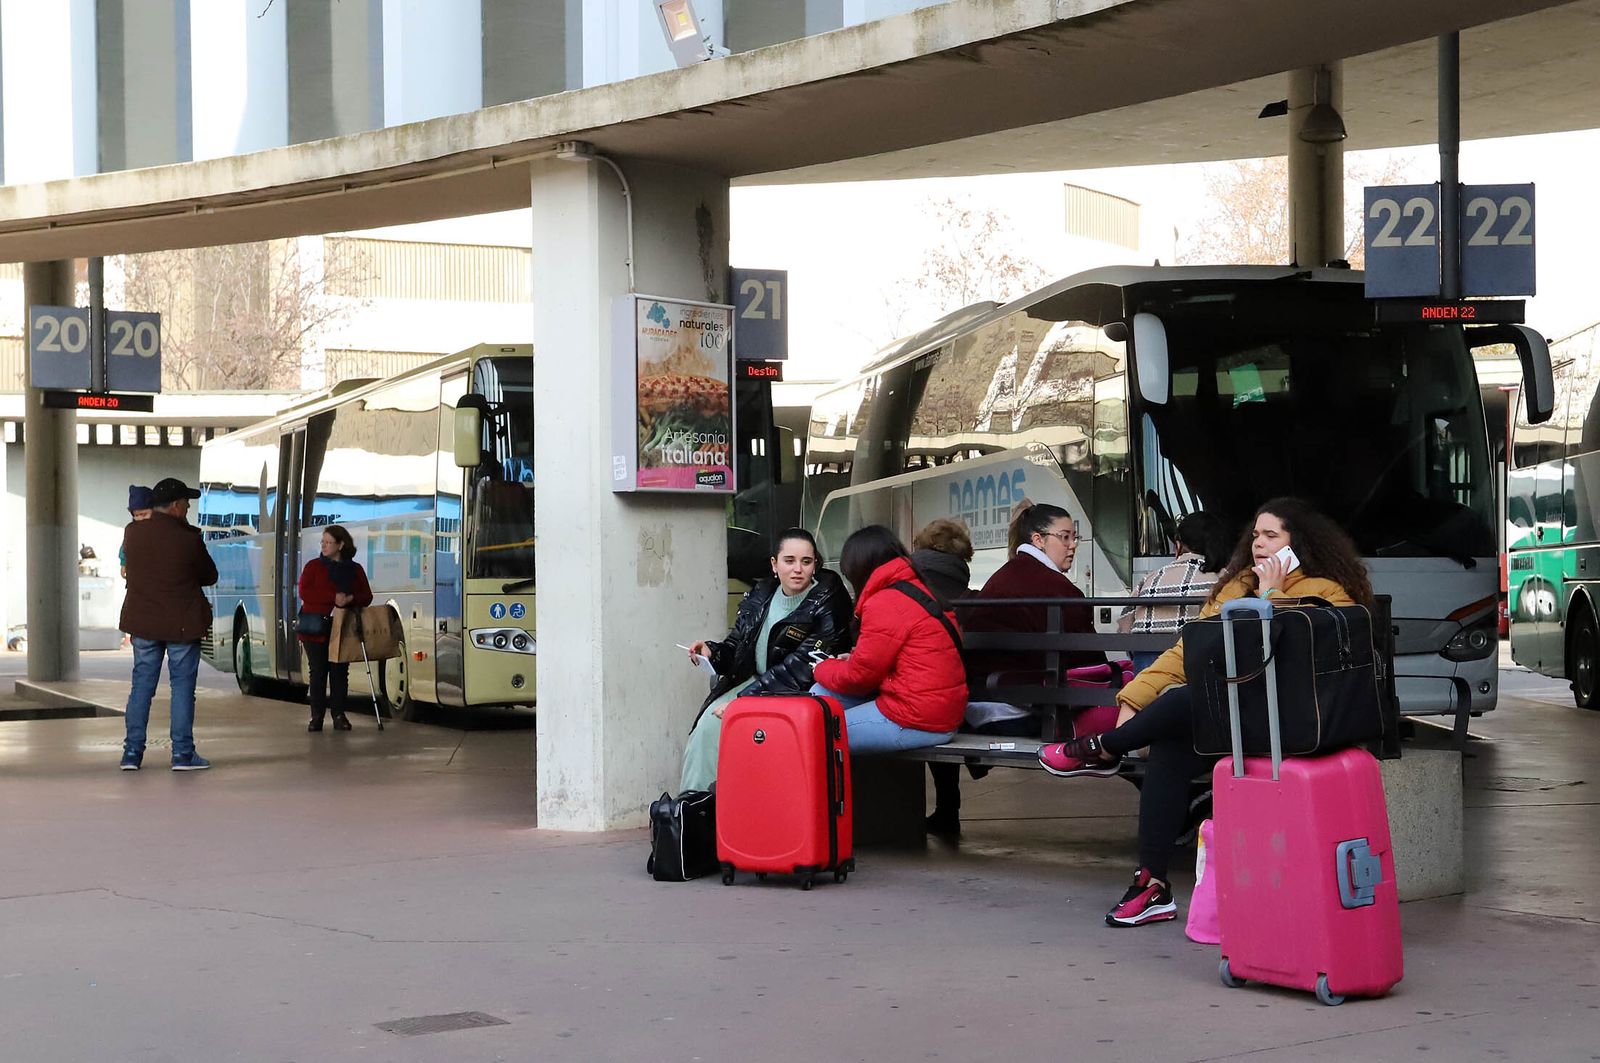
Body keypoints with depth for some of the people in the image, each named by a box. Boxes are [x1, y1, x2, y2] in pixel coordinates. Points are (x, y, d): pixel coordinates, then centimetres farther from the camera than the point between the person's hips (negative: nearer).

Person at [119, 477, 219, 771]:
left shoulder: (132, 533, -2)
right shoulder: (188, 539, -15)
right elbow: (210, 576, -2)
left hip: (142, 621, 4)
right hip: (182, 623, -4)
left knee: (142, 685, 11)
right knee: (182, 686, 4)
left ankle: (132, 752, 9)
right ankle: (182, 753, 5)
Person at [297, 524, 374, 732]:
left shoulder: (355, 570, 11)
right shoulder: (313, 566, 6)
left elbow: (366, 597, 7)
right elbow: (304, 592, -7)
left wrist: (350, 599, -15)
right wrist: (333, 598, -16)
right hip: (316, 629, -1)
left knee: (340, 672, 1)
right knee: (318, 672, -1)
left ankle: (339, 715, 8)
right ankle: (317, 717, 3)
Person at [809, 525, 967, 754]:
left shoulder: (885, 604, -15)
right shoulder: (921, 589, 13)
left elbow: (859, 677, -8)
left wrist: (822, 669, 11)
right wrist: (854, 659, 18)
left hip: (916, 724, -10)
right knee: (821, 693, 14)